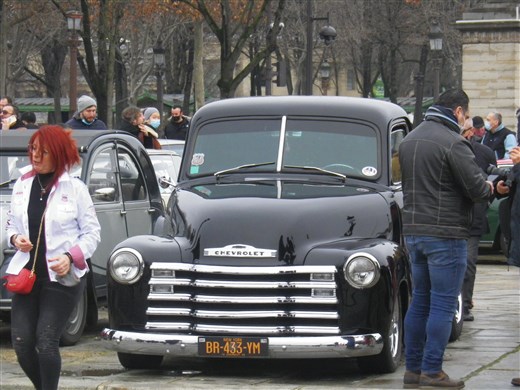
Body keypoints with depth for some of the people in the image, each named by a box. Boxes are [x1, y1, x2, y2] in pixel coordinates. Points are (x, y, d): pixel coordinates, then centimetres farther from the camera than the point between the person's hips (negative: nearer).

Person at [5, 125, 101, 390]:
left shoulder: (75, 188, -4)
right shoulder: (22, 185, 8)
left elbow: (92, 232, 0)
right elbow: (12, 222, 19)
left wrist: (71, 257, -16)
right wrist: (15, 238, -4)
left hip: (62, 277, -4)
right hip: (27, 273, 4)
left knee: (46, 341, -10)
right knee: (21, 341, -2)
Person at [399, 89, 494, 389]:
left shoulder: (410, 139, 12)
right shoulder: (453, 143, -15)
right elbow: (476, 187, -17)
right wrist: (489, 188, 7)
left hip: (413, 231, 8)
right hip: (445, 233, -8)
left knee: (420, 301, 14)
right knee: (443, 305, -3)